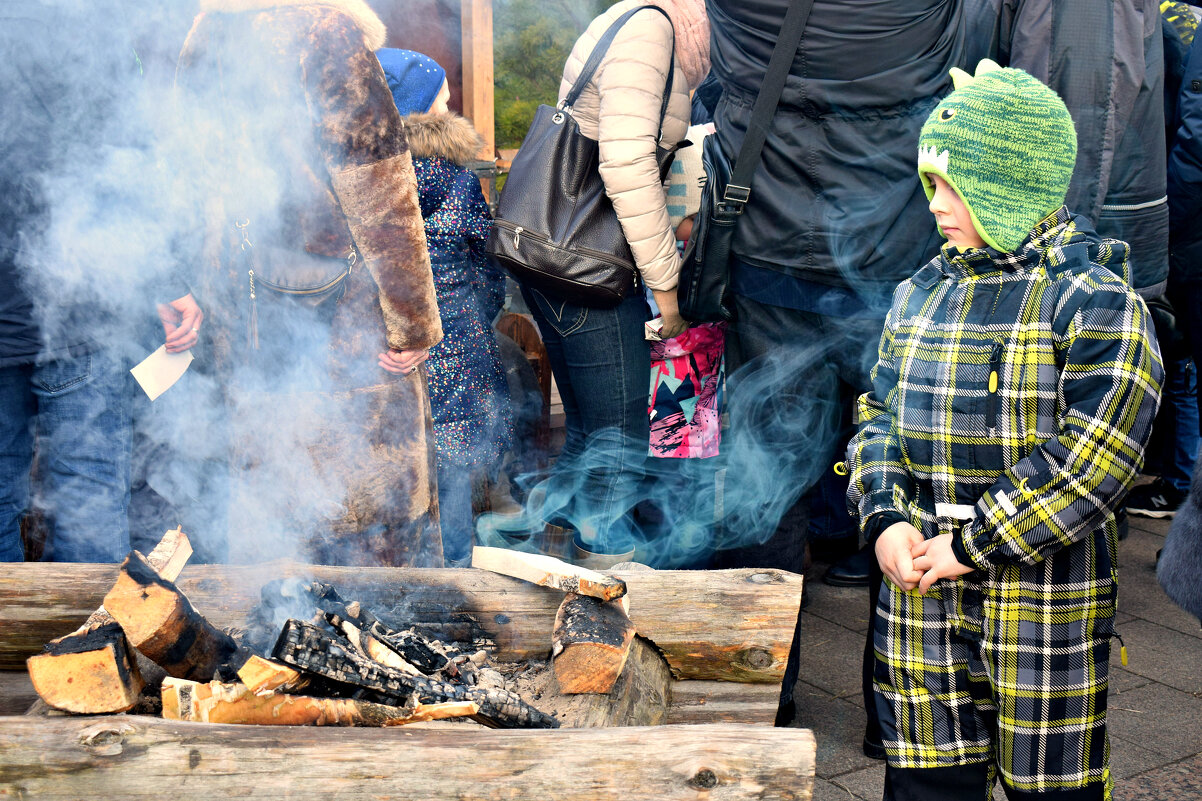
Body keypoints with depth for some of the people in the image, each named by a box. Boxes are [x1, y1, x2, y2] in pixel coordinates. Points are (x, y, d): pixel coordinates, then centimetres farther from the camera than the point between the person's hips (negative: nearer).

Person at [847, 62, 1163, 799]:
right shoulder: (921, 295, 9)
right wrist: (887, 519, -6)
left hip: (1044, 597, -5)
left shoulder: (1093, 302, -10)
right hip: (920, 592, 5)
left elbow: (1091, 459, -17)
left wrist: (974, 546, -17)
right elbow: (879, 417, 11)